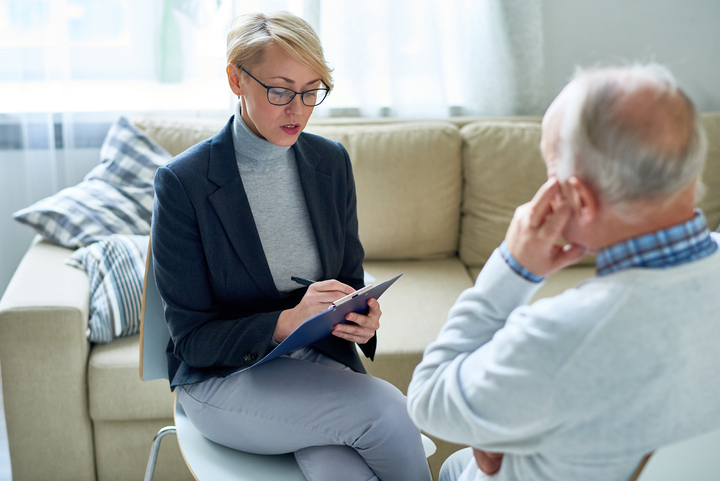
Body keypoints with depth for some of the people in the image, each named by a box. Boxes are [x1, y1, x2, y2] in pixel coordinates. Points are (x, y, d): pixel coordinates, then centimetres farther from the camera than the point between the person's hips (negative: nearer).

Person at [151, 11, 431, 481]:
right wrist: (287, 322, -26)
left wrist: (361, 318, -12)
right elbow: (192, 339, -10)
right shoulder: (183, 182, -12)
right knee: (384, 410, -25)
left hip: (324, 363, 4)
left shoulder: (331, 161, 2)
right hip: (224, 378, -3)